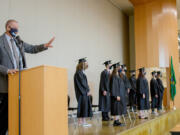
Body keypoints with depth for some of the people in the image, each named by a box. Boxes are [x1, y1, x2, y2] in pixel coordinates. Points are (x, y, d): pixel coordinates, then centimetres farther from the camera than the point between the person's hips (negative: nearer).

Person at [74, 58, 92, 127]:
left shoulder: (82, 72, 16)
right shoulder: (79, 73, -13)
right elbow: (82, 83, -17)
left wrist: (88, 90, 8)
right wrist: (87, 90, -12)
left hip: (85, 92, 9)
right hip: (82, 92, -9)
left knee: (85, 105, 9)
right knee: (82, 105, -7)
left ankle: (81, 121, 12)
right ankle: (81, 121, -3)